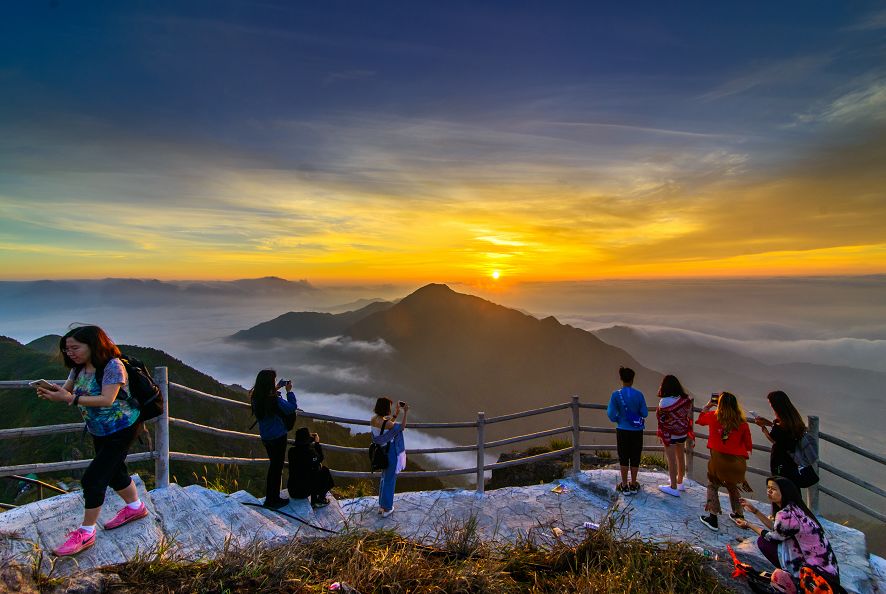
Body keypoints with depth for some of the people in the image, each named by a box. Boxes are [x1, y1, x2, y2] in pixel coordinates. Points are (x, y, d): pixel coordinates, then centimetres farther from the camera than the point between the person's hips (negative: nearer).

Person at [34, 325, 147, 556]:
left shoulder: (112, 366, -24)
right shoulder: (79, 367, 2)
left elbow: (107, 399, -30)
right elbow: (66, 391, 4)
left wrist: (72, 398, -36)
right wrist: (50, 393, -17)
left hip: (121, 430, -9)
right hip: (99, 431, 9)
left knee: (93, 478, -7)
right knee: (113, 472, 20)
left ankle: (86, 533, 9)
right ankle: (135, 507, 40)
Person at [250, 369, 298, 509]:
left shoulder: (255, 397, -6)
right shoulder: (274, 400, -27)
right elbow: (292, 407, -15)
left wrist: (275, 389, 8)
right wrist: (289, 391, -6)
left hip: (265, 436, 7)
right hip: (278, 436, -7)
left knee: (273, 464, 23)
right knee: (277, 466, 8)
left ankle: (270, 497, 35)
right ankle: (273, 500, 19)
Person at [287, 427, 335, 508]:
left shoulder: (292, 450, -6)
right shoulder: (310, 452, -23)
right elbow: (320, 458, 1)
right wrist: (317, 443, 6)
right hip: (303, 492, -5)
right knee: (325, 472, 15)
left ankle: (314, 501, 30)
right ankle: (320, 500, 25)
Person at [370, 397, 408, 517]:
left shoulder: (373, 419, -6)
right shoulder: (387, 423, -30)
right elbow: (402, 427, -12)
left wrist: (397, 412, 6)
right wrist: (405, 412, -7)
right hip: (391, 453, -8)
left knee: (384, 478, 26)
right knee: (390, 481, 12)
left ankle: (381, 506, 39)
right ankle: (386, 509, 28)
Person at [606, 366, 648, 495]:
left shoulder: (616, 395, -13)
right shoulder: (639, 395, -10)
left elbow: (611, 414, -11)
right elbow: (645, 414, -4)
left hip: (622, 431, -1)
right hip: (637, 431, 1)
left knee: (624, 458, 11)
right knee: (635, 458, 14)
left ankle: (624, 486, 20)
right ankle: (633, 485, 26)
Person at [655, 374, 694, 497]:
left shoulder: (665, 401, -23)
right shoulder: (686, 398, -7)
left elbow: (660, 418, -14)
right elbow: (688, 415, 2)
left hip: (670, 434, -6)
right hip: (683, 433, 6)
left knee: (671, 460, 5)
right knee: (681, 458, 19)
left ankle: (674, 487, 15)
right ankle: (680, 483, 37)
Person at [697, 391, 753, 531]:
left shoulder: (713, 417, -5)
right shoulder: (742, 423, -3)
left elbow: (700, 419, 17)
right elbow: (748, 445, 3)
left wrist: (707, 406, 22)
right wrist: (744, 458, 18)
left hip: (718, 458, -3)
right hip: (737, 461, 3)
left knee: (712, 486, 13)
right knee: (733, 487, 25)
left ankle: (713, 518, 12)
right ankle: (738, 516, 39)